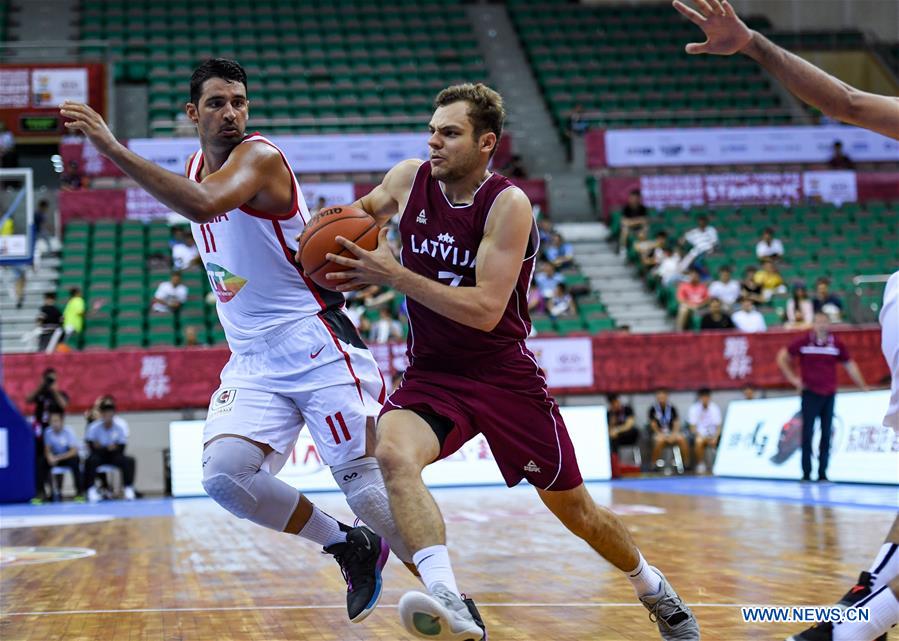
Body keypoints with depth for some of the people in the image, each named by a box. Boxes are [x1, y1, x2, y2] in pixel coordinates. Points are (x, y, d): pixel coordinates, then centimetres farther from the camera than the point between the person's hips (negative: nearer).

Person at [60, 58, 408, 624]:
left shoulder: (258, 156, -13)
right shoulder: (197, 167, 13)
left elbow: (205, 205, -35)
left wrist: (115, 149, -38)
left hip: (313, 347, -7)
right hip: (252, 362, 7)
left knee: (365, 483, -10)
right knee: (225, 472, -16)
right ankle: (349, 547, 4)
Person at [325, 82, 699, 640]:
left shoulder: (508, 205, -18)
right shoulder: (409, 181, -3)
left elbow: (485, 310, -26)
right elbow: (366, 209, 20)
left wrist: (391, 274, -28)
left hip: (507, 378, -3)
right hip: (432, 376, 3)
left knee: (574, 507, 11)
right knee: (394, 453, -32)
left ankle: (656, 591, 40)